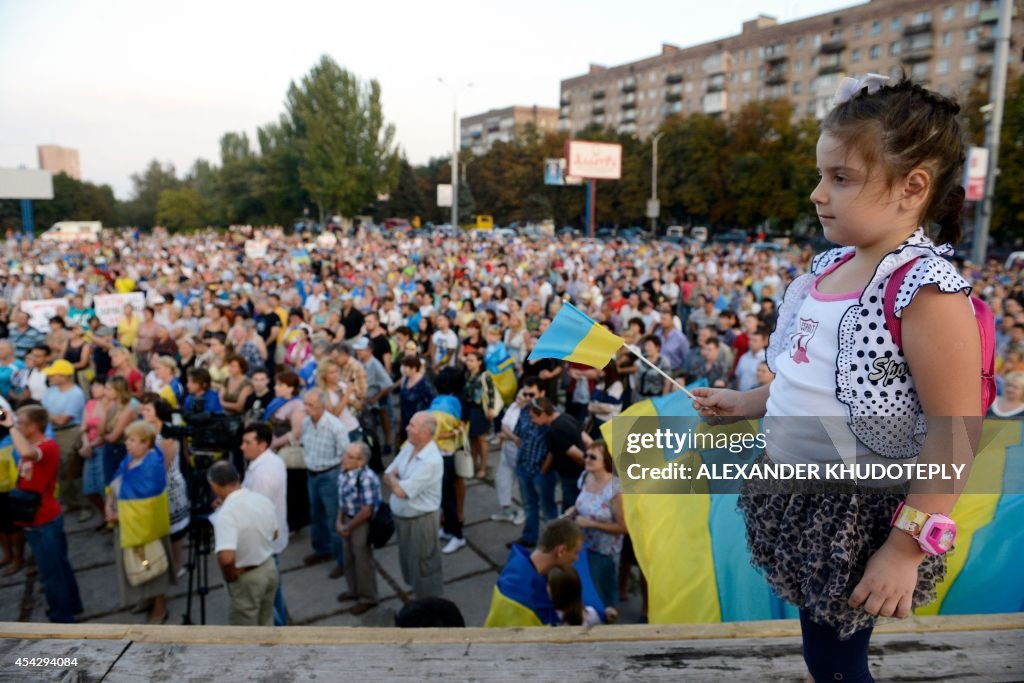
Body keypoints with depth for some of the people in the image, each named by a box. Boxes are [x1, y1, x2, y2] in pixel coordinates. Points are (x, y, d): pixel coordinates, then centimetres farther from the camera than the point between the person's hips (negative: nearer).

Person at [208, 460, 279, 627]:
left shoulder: (226, 513, -28)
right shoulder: (263, 500, -5)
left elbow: (226, 558, -38)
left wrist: (229, 575, -19)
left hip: (246, 579, -7)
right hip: (269, 568, 7)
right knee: (266, 624, 26)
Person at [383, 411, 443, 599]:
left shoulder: (431, 461, -29)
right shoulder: (409, 446, -1)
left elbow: (400, 491, -28)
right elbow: (388, 476, 5)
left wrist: (392, 478, -8)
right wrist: (397, 481, -17)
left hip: (421, 520, -8)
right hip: (402, 516, 9)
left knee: (424, 567, 8)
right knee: (408, 561, 23)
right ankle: (418, 596, 42)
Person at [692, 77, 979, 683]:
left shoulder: (927, 290, -23)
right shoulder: (831, 266, 3)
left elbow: (955, 438, -22)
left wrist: (906, 549, -20)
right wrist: (748, 404, 13)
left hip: (858, 515, -7)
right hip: (800, 496, 7)